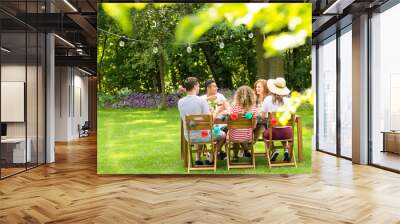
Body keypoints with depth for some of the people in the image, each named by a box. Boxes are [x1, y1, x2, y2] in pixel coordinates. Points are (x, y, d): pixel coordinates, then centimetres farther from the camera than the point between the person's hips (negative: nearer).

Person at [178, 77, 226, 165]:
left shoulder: (180, 102, -5)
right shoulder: (201, 100, -19)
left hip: (188, 137, 5)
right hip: (203, 136, -5)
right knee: (223, 135, 22)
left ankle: (197, 158, 31)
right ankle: (210, 159, 19)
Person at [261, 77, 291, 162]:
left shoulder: (268, 99, -8)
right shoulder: (288, 100, -4)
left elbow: (263, 115, 2)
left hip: (273, 132, -2)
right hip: (287, 132, 2)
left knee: (265, 133, 31)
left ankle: (273, 151, 9)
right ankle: (286, 150, 16)